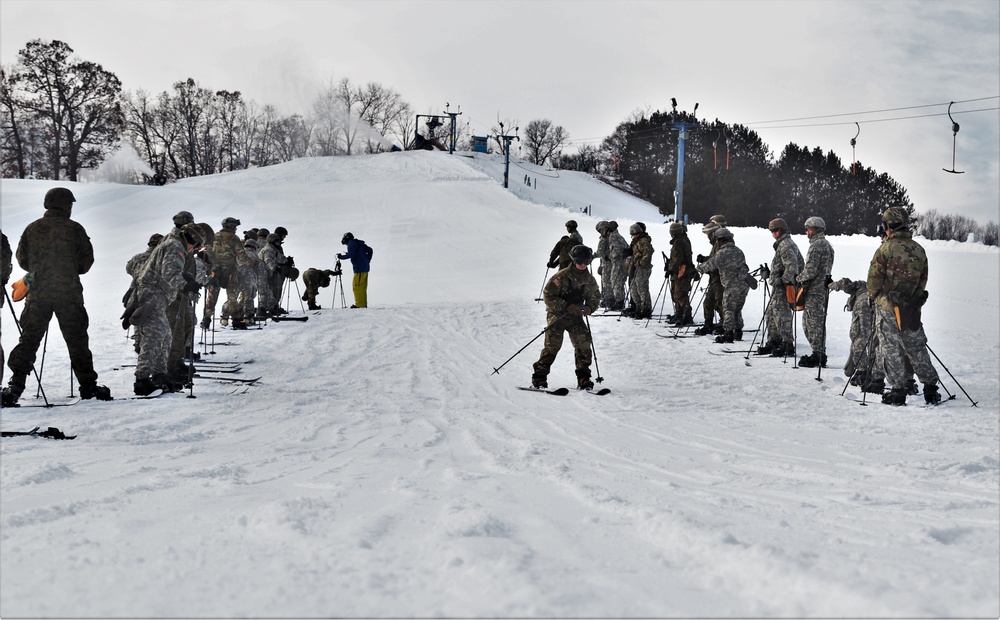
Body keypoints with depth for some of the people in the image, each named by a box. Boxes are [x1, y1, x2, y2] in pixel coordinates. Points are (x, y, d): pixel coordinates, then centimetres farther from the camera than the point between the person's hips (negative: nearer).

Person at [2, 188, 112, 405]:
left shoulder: (32, 229, 5)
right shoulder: (74, 229, -3)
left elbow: (22, 259, 12)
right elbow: (87, 260, 0)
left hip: (38, 294, 2)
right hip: (69, 293, -2)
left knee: (28, 339, 7)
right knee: (77, 339, 6)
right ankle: (88, 385, 8)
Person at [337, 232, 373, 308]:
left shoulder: (351, 243, -5)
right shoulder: (361, 244, 20)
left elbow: (350, 255, -18)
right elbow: (370, 250, 23)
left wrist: (341, 256, -5)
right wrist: (367, 261, 23)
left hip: (359, 269, -9)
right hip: (365, 268, 9)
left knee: (356, 286, -8)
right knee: (362, 287, 11)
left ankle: (360, 304, -11)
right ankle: (363, 304, 10)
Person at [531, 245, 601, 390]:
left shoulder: (589, 280, 4)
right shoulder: (562, 276, -13)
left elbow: (595, 297, 16)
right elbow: (548, 295, -15)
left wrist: (589, 307, -8)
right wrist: (567, 306, -23)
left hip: (575, 317, 5)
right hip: (557, 314, -4)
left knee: (584, 343, -9)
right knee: (553, 344, -15)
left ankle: (583, 378, 0)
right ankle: (539, 377, -7)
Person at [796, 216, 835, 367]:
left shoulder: (816, 246, -15)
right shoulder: (827, 245, 17)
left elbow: (810, 270, -19)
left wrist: (798, 278, -3)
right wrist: (802, 277, 17)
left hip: (814, 290, -10)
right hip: (823, 289, 10)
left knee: (814, 322, -5)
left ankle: (817, 355, -2)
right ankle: (820, 354, 17)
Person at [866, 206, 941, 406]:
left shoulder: (886, 249, -13)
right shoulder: (919, 250, 4)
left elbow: (874, 279, -9)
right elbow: (923, 281, 11)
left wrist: (873, 296, 9)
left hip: (887, 307, -5)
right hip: (912, 310, 5)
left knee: (892, 350, 3)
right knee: (917, 349, 13)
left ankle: (898, 391, 4)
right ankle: (931, 389, 14)